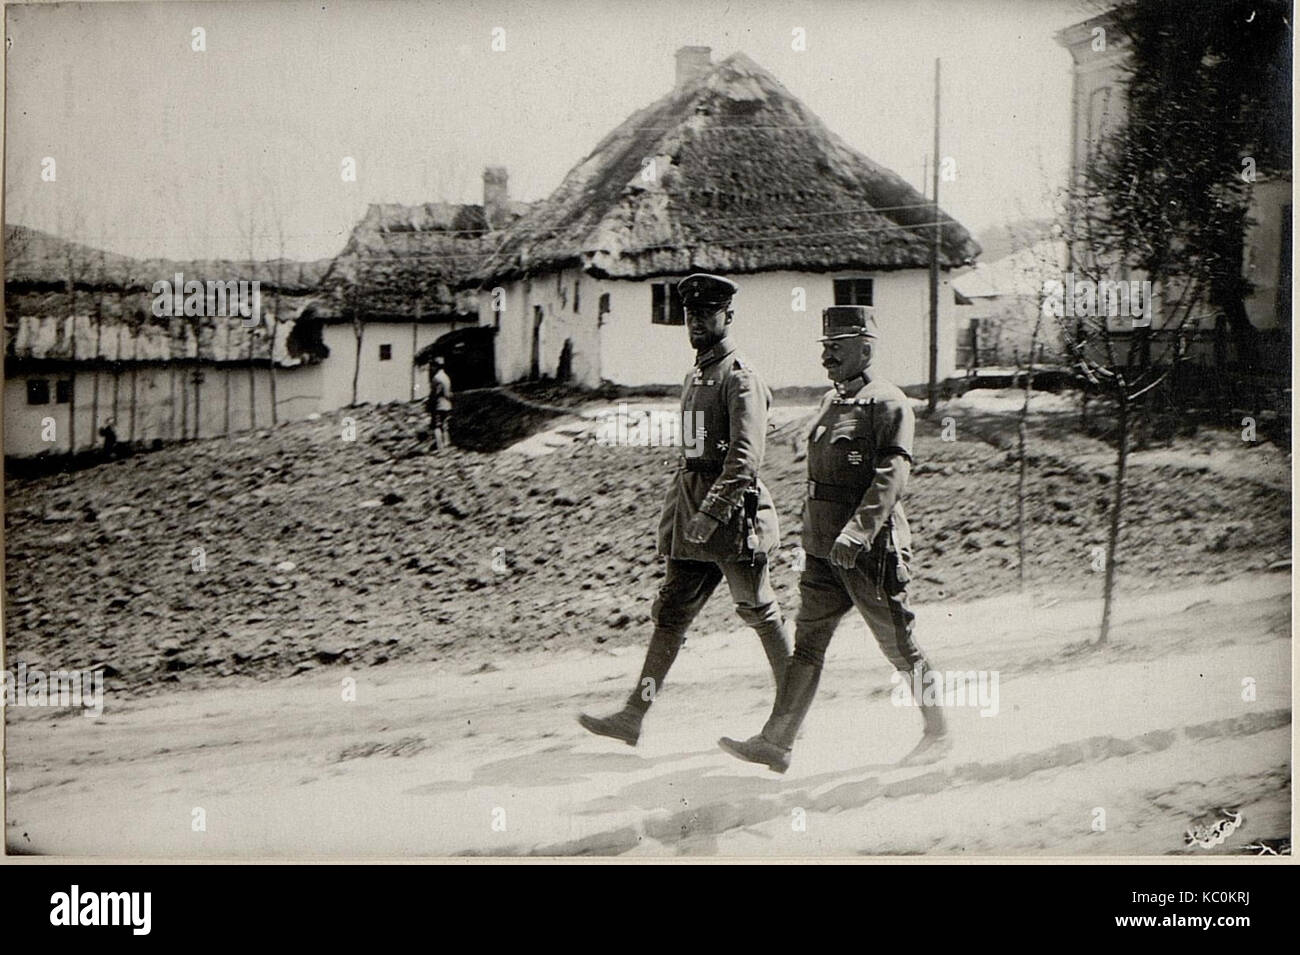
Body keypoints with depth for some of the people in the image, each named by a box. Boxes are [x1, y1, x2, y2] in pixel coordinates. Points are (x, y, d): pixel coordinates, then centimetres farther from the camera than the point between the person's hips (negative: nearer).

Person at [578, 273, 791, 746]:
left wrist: (712, 512, -29)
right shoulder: (696, 376, 16)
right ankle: (633, 715, 6)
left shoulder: (739, 377, -11)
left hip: (733, 513, -8)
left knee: (761, 612, 3)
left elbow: (745, 456, -22)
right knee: (670, 611, 6)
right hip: (691, 516, 8)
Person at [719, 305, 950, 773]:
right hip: (824, 551, 8)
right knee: (807, 644, 5)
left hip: (871, 554, -8)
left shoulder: (888, 404, -12)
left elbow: (890, 477, -24)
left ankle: (938, 734, 20)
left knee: (901, 648, 4)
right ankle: (775, 743, 6)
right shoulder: (832, 402, 15)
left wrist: (857, 532, -34)